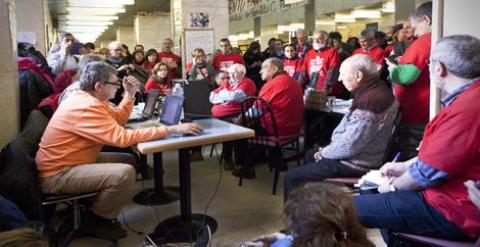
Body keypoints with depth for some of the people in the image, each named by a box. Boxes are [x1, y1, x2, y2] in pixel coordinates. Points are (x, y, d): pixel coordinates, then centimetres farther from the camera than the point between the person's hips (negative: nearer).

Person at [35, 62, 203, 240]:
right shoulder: (86, 106, -25)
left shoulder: (88, 98, 6)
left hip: (69, 162, 11)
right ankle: (95, 222, -3)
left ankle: (101, 211, 15)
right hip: (57, 174, -11)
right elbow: (122, 137, -32)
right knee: (125, 173, -27)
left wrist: (130, 94, 2)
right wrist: (171, 130, -30)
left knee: (127, 160, 12)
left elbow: (117, 120, 16)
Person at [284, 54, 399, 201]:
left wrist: (324, 152, -9)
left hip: (355, 164, -11)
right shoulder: (378, 89, 2)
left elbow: (349, 146, -28)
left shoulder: (368, 104, -31)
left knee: (291, 178, -8)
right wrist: (328, 149, 4)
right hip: (361, 155, 11)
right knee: (310, 154, 30)